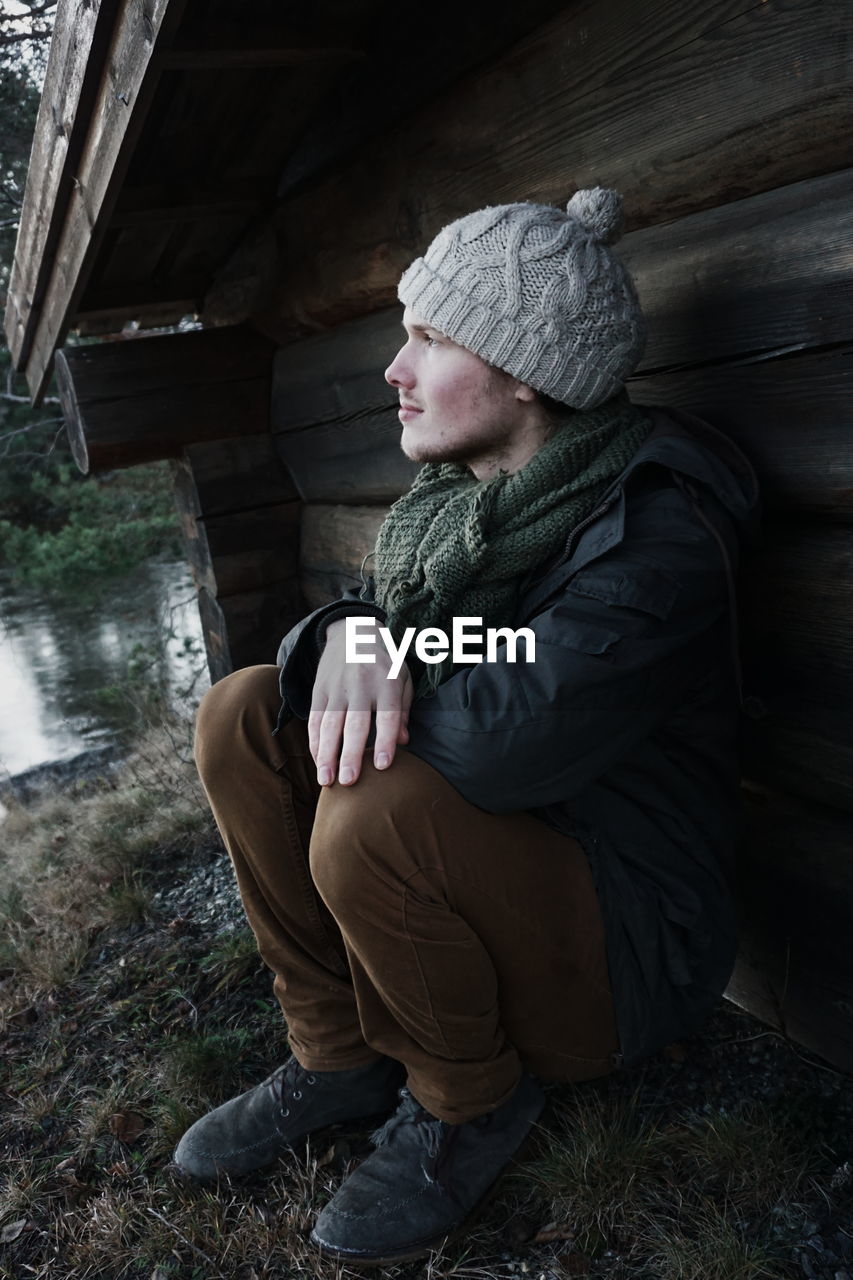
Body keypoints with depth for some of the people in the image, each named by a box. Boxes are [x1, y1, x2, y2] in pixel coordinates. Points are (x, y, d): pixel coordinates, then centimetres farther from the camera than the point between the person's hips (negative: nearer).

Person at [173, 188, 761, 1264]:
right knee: (241, 714, -7)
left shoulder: (654, 530, -23)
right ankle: (338, 1055, 5)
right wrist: (349, 635, -20)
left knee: (375, 814, -34)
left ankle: (470, 1101, -1)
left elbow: (509, 740, -36)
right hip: (477, 858, 7)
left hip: (624, 940, -7)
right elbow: (364, 608, 5)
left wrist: (392, 666, -16)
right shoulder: (458, 500, 3)